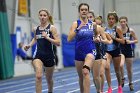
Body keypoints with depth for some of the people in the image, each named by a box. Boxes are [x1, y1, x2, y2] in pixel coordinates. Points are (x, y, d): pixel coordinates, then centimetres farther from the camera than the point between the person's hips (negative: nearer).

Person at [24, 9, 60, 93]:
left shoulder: (52, 28, -7)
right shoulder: (35, 29, 4)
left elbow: (58, 43, -12)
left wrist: (47, 37, -22)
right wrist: (29, 45, 9)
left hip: (49, 56, -1)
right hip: (38, 55, 1)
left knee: (49, 79, 18)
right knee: (38, 76, -24)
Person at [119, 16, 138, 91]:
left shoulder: (131, 31, -6)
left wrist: (130, 41, -16)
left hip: (129, 51, 1)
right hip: (121, 51, 0)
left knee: (129, 69, 10)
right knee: (121, 65, -26)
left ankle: (130, 83, 32)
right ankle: (122, 78, 1)